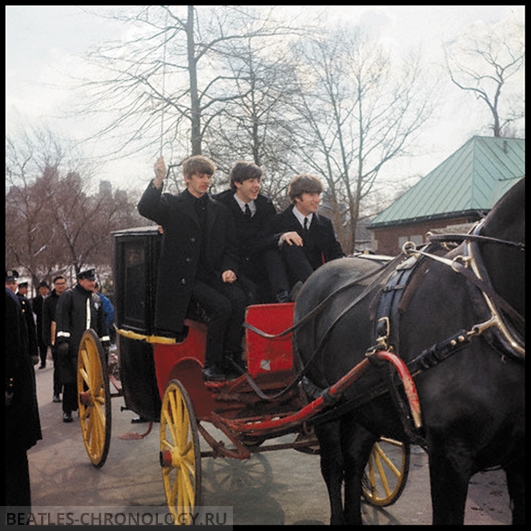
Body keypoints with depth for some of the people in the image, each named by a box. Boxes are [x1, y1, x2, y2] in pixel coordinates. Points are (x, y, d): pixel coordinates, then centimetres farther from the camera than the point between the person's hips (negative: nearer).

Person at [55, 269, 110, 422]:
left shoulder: (96, 299, 18)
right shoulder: (69, 295, 2)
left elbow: (101, 322, 23)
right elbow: (61, 317, -5)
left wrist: (105, 342, 19)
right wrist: (62, 339, -13)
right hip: (72, 346, -4)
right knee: (70, 379, -3)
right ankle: (67, 410, 7)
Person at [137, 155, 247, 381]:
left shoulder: (221, 211, 19)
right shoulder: (172, 205, 8)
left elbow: (231, 248, 18)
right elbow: (145, 209, -13)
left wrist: (228, 269, -1)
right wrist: (158, 181, -26)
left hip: (213, 275, 4)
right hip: (185, 277, -4)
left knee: (239, 300, -26)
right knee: (221, 306, -27)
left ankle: (231, 356, -12)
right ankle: (211, 365, -12)